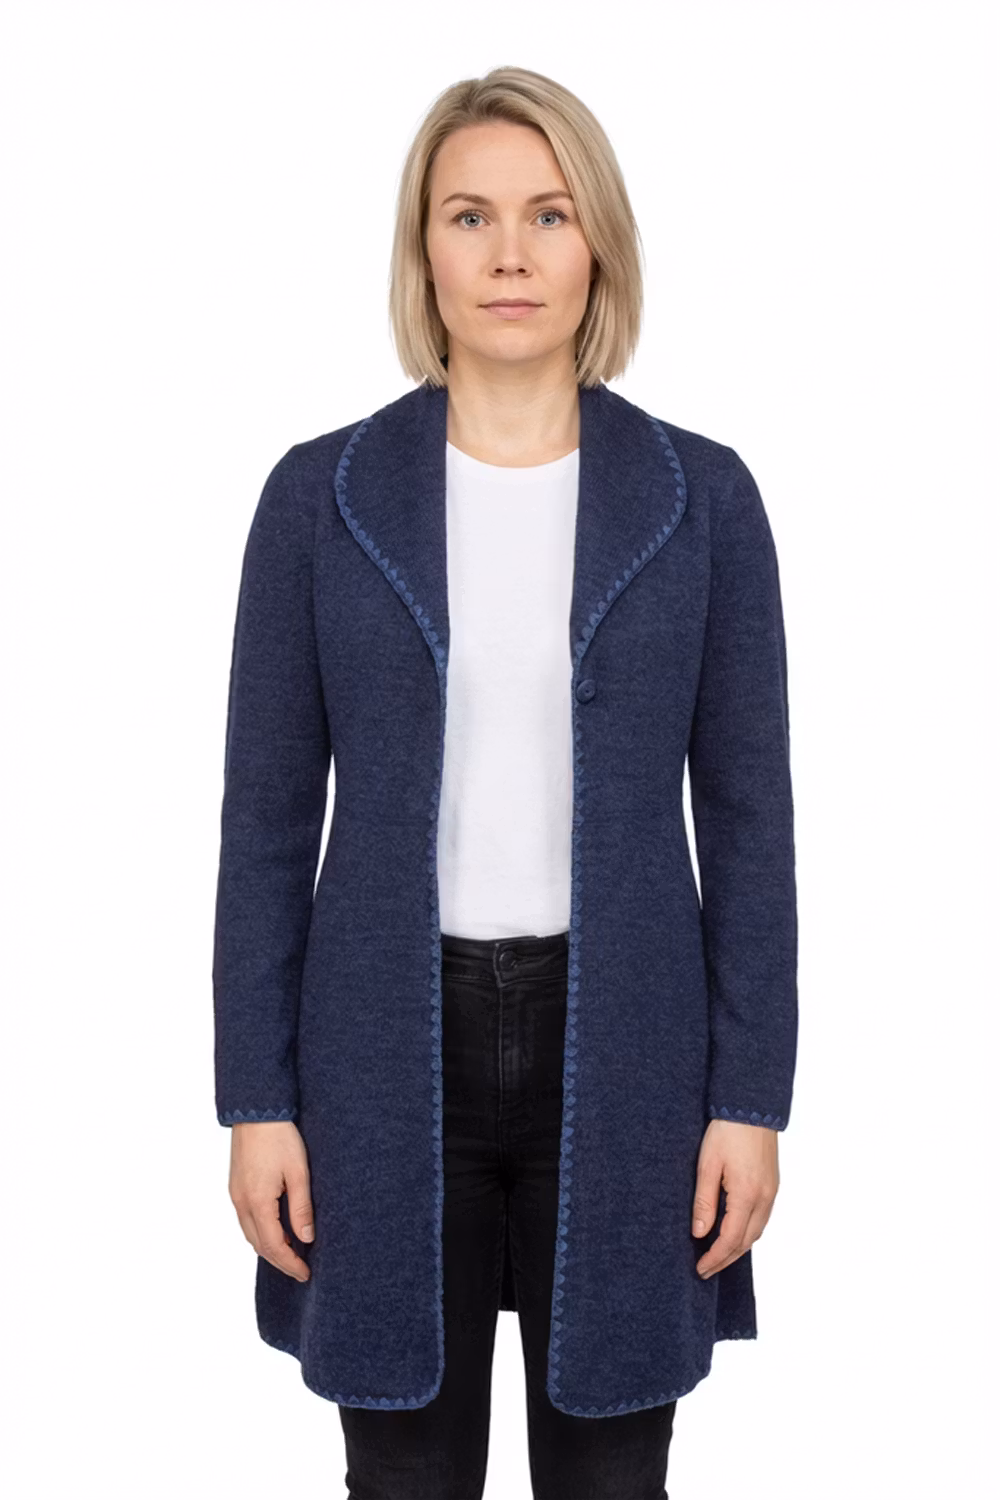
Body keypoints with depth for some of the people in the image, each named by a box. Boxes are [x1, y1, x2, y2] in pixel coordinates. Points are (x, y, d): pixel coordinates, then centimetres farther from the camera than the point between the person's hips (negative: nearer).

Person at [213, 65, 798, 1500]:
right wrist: (258, 1098, -3)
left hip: (620, 1048, 0)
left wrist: (750, 1097, -3)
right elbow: (268, 818, 0)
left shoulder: (701, 496, 0)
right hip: (390, 1052, 0)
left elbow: (747, 815, 0)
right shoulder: (322, 494, -1)